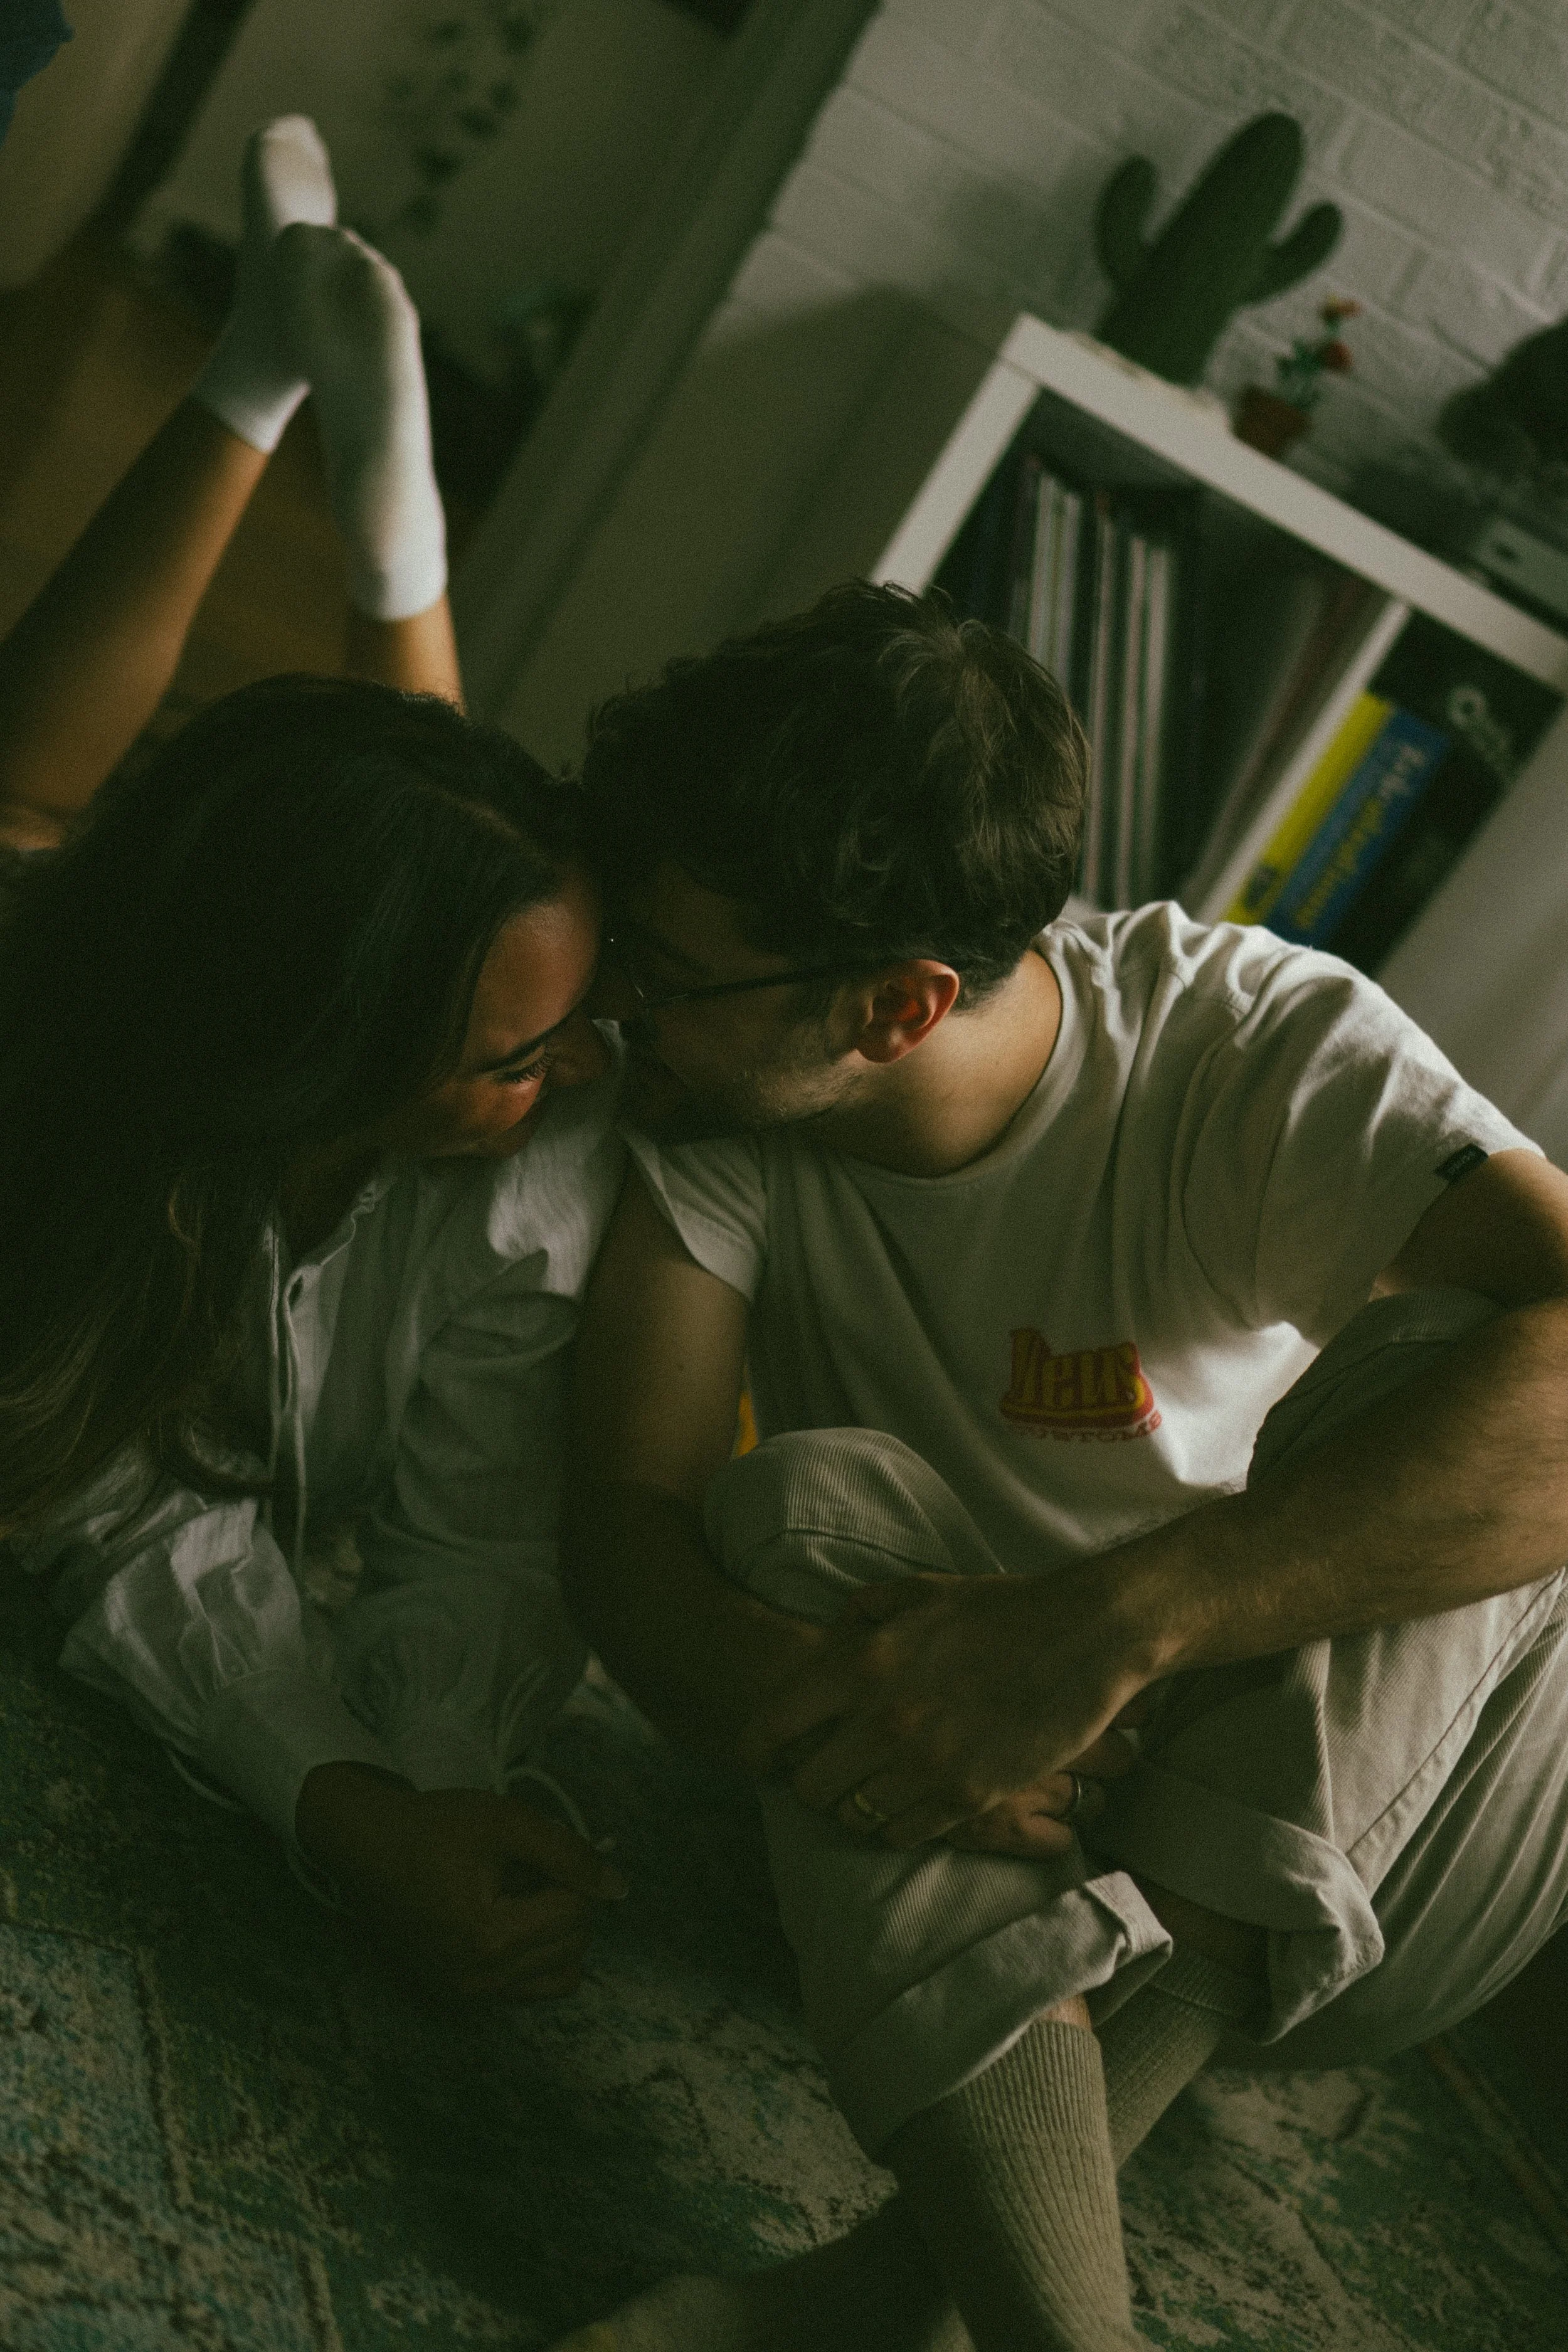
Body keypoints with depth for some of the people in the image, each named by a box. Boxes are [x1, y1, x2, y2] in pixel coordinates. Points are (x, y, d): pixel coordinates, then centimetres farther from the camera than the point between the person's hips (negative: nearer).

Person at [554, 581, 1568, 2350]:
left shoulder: (1246, 1046, -22)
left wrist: (1104, 1623, -47)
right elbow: (626, 1511, -16)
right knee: (811, 1500, -26)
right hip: (979, 1846, 2)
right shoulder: (706, 1112, -13)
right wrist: (774, 1686, -39)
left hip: (1348, 1824, -2)